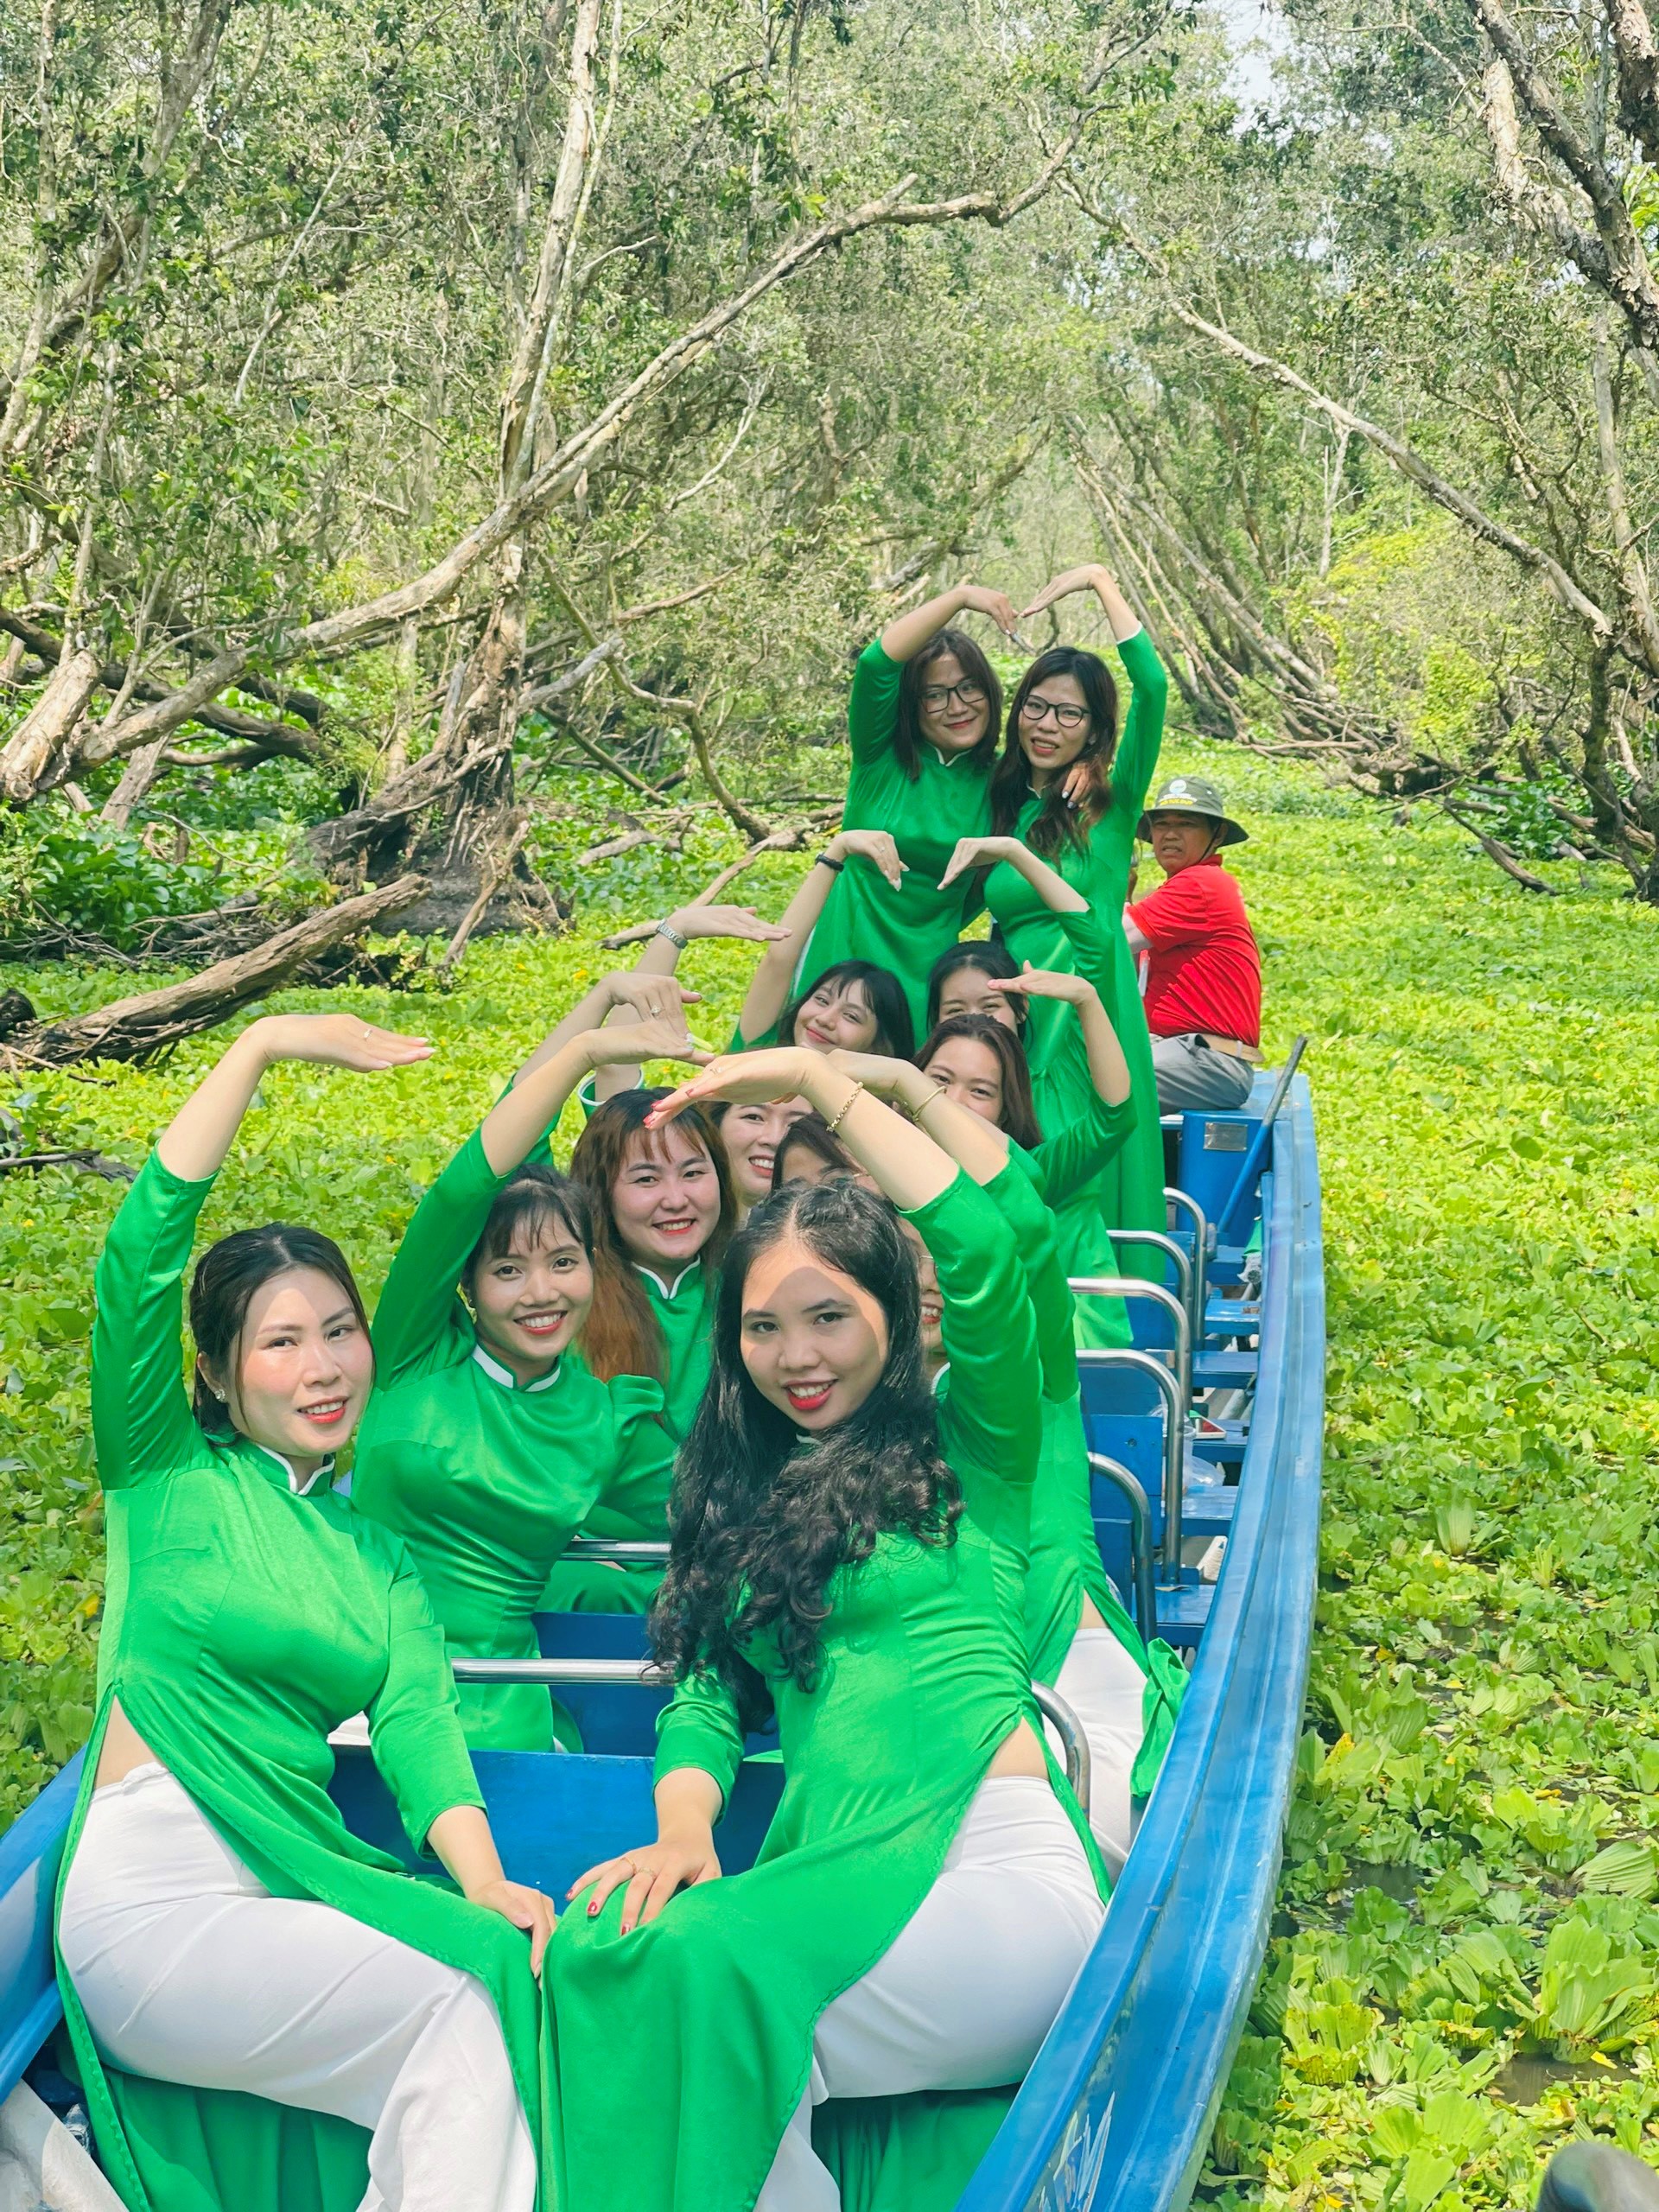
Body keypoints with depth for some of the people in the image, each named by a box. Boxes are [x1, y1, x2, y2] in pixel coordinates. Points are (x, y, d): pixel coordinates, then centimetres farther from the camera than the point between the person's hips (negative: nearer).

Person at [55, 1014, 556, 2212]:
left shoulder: (380, 1550, 19)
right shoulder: (168, 1474, 6)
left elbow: (418, 1719, 3)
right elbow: (141, 1249, -7)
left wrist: (485, 1881, -15)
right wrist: (262, 1046, -9)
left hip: (296, 1884, 5)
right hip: (154, 1898, -4)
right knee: (462, 2013, -21)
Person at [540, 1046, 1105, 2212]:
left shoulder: (969, 1450, 9)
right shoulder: (739, 1488, 24)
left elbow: (986, 1254, -9)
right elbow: (708, 1685, 14)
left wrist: (817, 1075, -6)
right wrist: (684, 1823, -8)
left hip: (996, 1867, -4)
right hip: (834, 1881, 5)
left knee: (699, 1966, -31)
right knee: (595, 1946, -27)